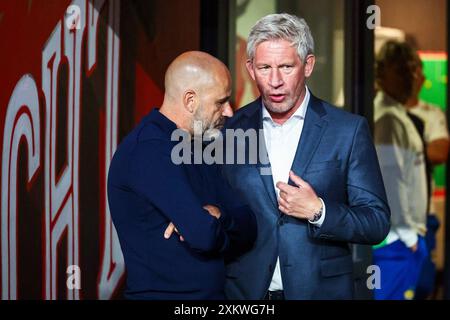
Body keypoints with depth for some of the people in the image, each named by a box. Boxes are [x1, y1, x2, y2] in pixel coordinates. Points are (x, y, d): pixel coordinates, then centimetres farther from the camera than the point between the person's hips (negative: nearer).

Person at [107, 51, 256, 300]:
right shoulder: (150, 149, -19)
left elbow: (247, 227, 6)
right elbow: (204, 235, -26)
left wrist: (215, 215, -14)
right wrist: (217, 221, -5)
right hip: (160, 292, -9)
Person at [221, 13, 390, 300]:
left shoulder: (349, 130, -5)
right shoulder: (229, 130, 1)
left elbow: (377, 223, -5)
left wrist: (318, 212, -19)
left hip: (321, 289, -1)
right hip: (245, 290, 1)